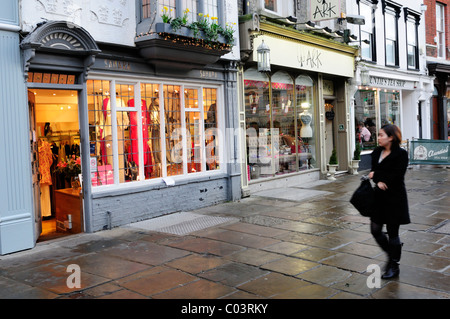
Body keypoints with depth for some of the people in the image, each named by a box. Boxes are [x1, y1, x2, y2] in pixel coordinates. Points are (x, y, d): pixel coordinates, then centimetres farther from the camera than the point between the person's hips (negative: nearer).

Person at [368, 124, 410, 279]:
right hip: (379, 196, 7)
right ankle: (391, 254, 33)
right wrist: (378, 181, -15)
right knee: (375, 230, 8)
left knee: (392, 232, 3)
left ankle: (394, 266, 19)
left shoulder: (401, 154, -12)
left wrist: (377, 176, -10)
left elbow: (397, 177, -18)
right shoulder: (377, 152, 9)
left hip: (395, 198, -6)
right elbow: (373, 172, 7)